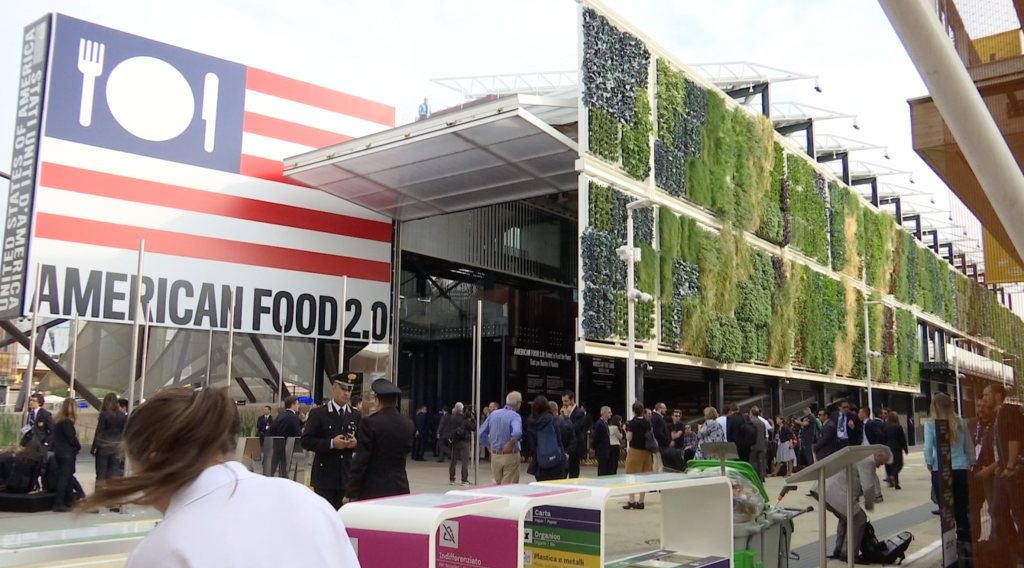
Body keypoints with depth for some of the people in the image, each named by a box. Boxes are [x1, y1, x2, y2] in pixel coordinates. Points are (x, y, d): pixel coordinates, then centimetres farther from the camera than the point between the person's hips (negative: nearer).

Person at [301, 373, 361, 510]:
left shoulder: (356, 416, 10)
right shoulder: (318, 413, -3)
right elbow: (305, 441, -9)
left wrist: (355, 444, -11)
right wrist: (331, 443, -20)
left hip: (347, 476, 4)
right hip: (324, 476, -4)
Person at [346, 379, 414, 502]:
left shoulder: (370, 423, -11)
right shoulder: (408, 424, 4)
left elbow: (361, 459, -12)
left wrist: (351, 492, -7)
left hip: (373, 489, -5)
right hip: (399, 488, 5)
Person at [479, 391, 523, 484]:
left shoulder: (493, 414, 4)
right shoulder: (515, 416, -14)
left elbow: (482, 434, 9)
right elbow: (517, 432, -35)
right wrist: (511, 444, -19)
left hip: (495, 456, 6)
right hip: (510, 456, -6)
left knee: (497, 485, 19)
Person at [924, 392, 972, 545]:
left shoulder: (931, 424, -6)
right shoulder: (961, 422, 2)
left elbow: (928, 448, -11)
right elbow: (969, 448, 7)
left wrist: (929, 464, 5)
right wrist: (969, 464, 18)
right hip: (961, 471, 2)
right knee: (962, 509, 11)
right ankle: (965, 541, 12)